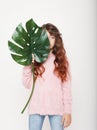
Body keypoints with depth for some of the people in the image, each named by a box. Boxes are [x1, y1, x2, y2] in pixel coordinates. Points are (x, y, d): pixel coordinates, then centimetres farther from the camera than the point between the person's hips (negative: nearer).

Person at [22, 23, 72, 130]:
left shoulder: (61, 60, 3)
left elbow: (66, 86, 1)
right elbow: (27, 85, 1)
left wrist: (68, 110, -3)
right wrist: (27, 66, -10)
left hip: (57, 108, 0)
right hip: (36, 107, 0)